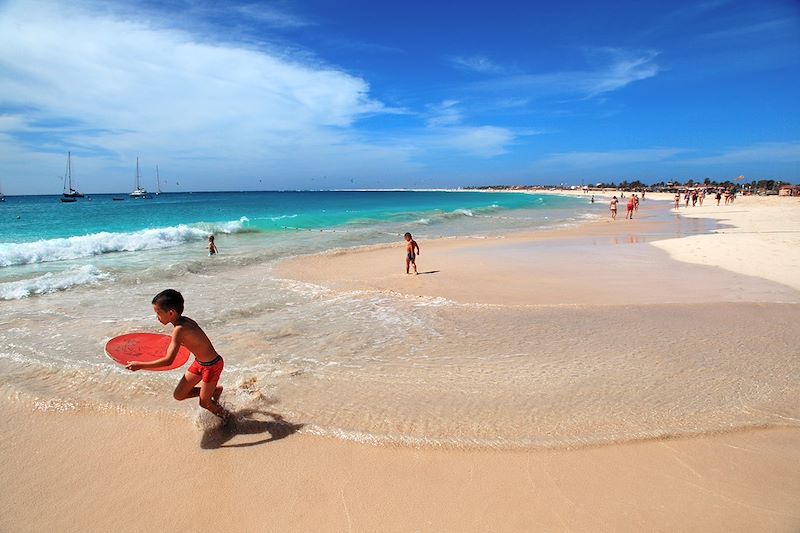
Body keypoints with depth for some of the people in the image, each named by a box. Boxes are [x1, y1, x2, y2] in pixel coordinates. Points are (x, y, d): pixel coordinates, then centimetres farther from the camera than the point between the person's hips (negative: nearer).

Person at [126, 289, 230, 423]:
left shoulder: (179, 330, -30)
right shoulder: (185, 320, -6)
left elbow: (168, 361, -31)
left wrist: (140, 365, -25)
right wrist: (175, 342, 18)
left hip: (212, 365, -8)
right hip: (199, 362, 8)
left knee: (204, 403, 9)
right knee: (178, 395, 12)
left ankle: (225, 415, 36)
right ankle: (214, 391, 28)